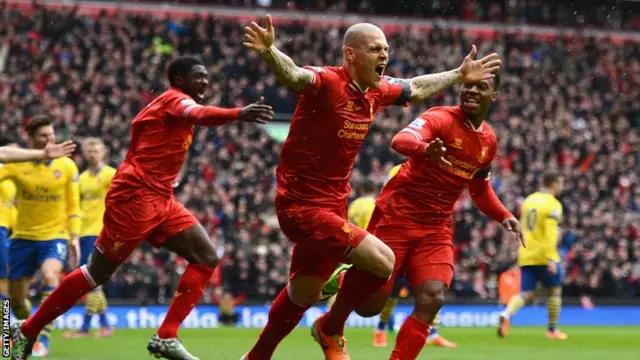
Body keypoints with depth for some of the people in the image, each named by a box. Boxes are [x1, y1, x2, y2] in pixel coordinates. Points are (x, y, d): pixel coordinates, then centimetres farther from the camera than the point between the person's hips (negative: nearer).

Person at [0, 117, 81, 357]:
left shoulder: (67, 166, -1)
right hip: (23, 237, 2)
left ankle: (43, 340, -27)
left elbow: (73, 206, 6)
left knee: (50, 275, -31)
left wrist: (74, 237, -1)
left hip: (55, 236, -2)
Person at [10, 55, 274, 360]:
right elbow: (200, 115, -31)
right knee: (97, 273, -4)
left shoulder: (174, 106, 21)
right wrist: (238, 114, -48)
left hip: (160, 200, 10)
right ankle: (27, 331, 8)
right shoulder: (174, 99, -8)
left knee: (207, 257, -1)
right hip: (135, 197, -10)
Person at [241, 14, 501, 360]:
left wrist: (460, 74, 29)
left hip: (332, 205, 9)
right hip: (302, 205, -9)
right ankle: (331, 330, 7)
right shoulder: (327, 82, -21)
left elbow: (416, 88, 25)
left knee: (303, 295, 21)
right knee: (382, 260, -17)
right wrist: (269, 51, -63)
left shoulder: (378, 90, 3)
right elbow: (293, 75, -43)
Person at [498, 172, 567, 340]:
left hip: (526, 256, 6)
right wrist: (551, 258, -24)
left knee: (526, 294, 4)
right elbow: (550, 233, -20)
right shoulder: (553, 205, -9)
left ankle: (506, 314, -24)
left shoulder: (529, 200, 13)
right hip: (544, 256, -6)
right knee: (555, 290, 13)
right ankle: (552, 330, 19)